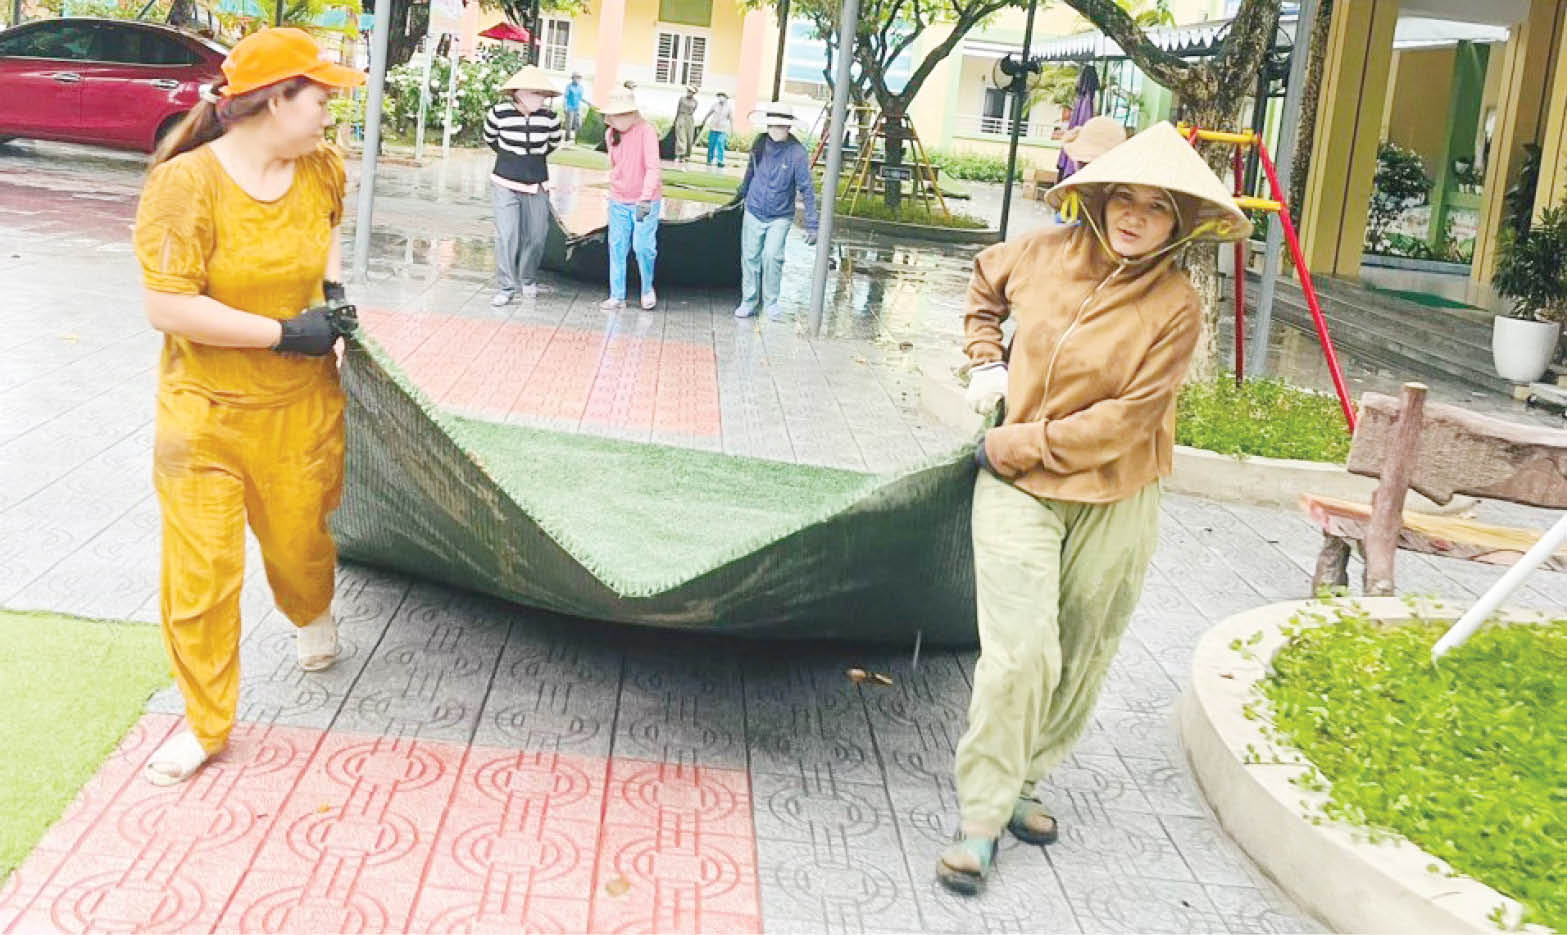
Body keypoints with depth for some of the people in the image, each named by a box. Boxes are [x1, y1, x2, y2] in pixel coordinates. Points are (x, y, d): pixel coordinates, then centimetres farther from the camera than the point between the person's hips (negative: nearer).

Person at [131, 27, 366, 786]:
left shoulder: (322, 169, -2)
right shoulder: (188, 184, -19)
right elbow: (168, 307, -23)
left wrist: (332, 286, 5)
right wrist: (286, 333, -22)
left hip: (301, 406, 4)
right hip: (205, 412, -4)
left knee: (297, 539, 15)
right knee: (200, 573, 1)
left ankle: (313, 615, 52)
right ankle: (204, 722, 20)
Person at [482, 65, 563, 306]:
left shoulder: (549, 117, -6)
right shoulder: (499, 112, -11)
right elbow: (490, 139, 11)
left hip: (537, 187, 2)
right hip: (505, 184, -2)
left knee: (536, 236, 8)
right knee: (506, 236, -9)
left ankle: (528, 280, 31)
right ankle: (505, 288, -2)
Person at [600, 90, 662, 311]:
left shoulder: (646, 132, -15)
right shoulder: (610, 134, 4)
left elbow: (652, 168, -24)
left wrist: (645, 199, -35)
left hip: (645, 202, -5)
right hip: (618, 201, 5)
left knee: (643, 247, -8)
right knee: (617, 247, 3)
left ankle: (648, 288, 16)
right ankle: (617, 296, 10)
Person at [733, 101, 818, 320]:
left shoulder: (797, 153, -18)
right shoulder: (760, 144, -5)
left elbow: (806, 189, -17)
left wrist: (811, 225, -19)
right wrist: (743, 193, 30)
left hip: (780, 216, -4)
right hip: (754, 212, 4)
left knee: (772, 256, -16)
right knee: (750, 257, 7)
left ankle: (771, 303, 2)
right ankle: (748, 302, 20)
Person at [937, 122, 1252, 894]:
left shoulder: (1175, 307, -11)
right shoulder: (1044, 254, -2)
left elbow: (1127, 418, -16)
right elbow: (985, 279, 22)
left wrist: (1024, 443, -15)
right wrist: (985, 360, 11)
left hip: (1113, 500, 0)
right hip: (1017, 489, 0)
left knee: (1079, 657, 10)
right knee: (1020, 651, -10)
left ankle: (1020, 782, 30)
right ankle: (981, 821, 0)